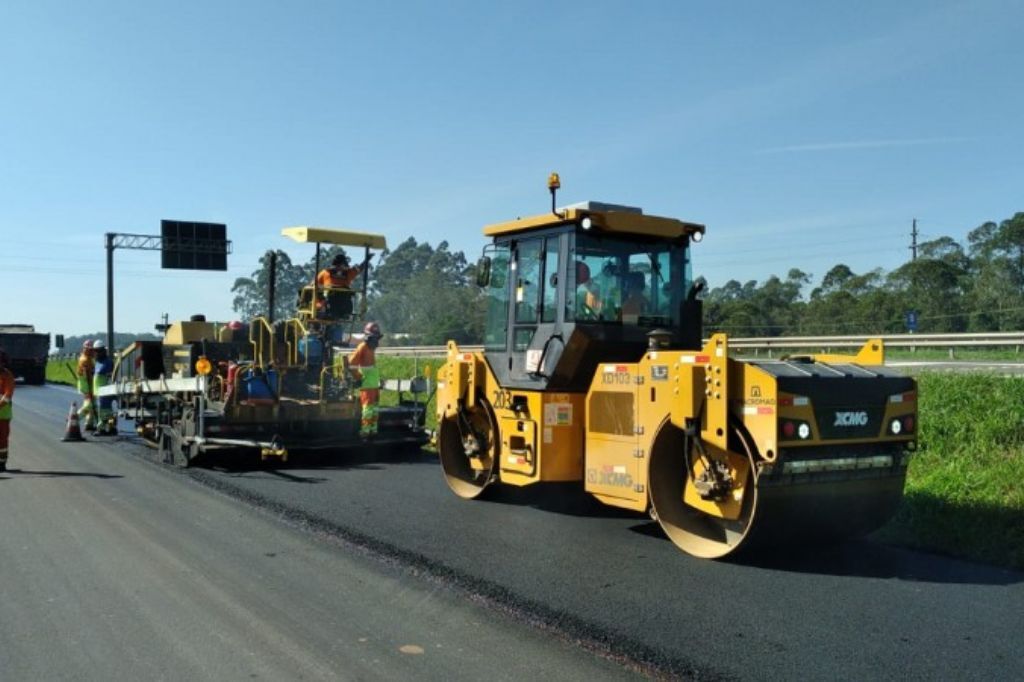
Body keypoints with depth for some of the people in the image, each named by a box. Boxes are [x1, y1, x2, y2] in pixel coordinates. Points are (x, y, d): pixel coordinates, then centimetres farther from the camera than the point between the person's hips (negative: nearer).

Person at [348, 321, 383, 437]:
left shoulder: (371, 348, 15)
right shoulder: (363, 347, -12)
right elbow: (351, 363, -19)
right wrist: (358, 377, -13)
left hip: (374, 384, 9)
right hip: (367, 385, -9)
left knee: (374, 408, 13)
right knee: (368, 408, -6)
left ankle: (373, 429, 21)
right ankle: (365, 431, -1)